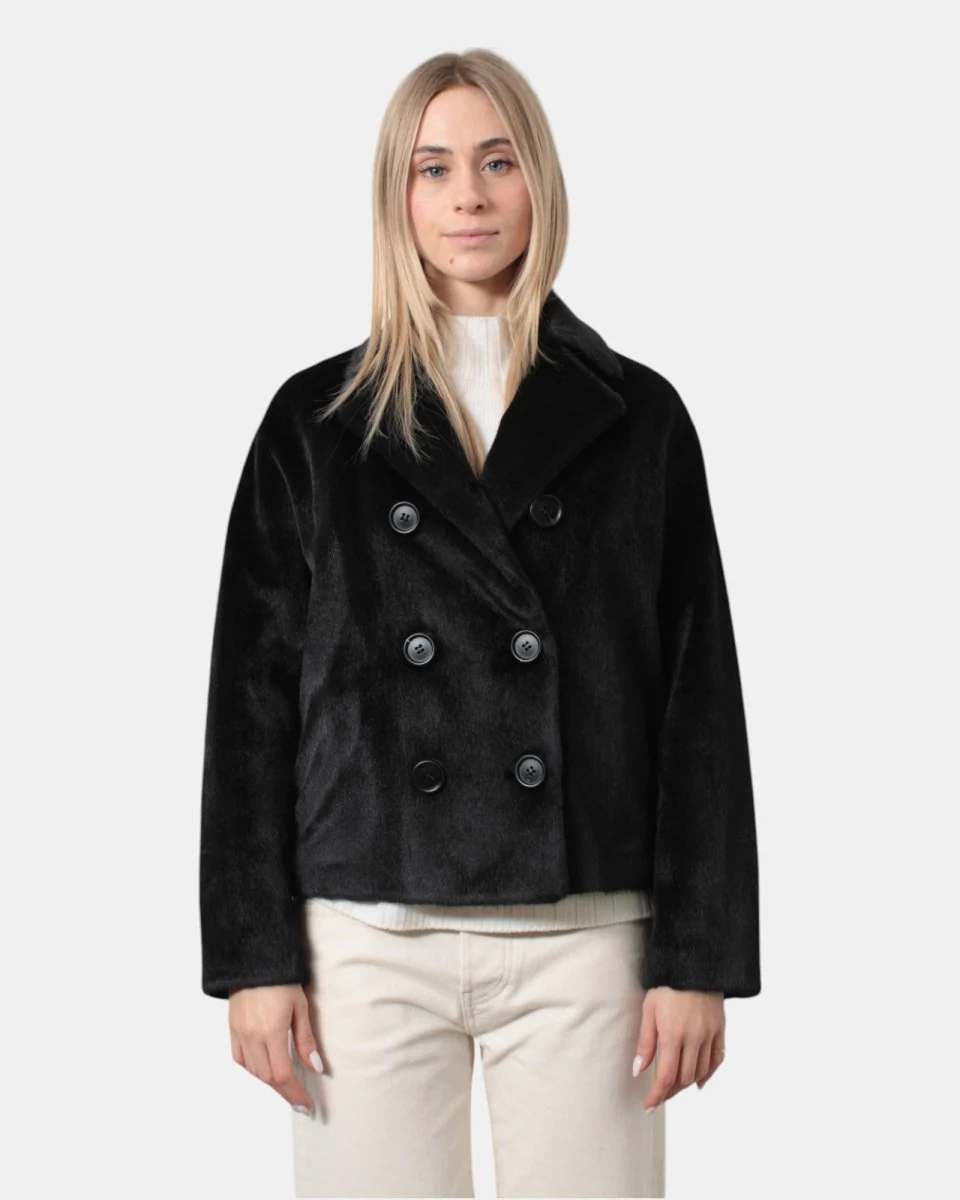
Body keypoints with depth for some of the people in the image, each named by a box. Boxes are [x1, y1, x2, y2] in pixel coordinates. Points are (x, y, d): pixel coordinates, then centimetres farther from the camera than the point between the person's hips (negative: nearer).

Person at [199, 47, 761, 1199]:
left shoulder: (638, 417, 6)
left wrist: (699, 960, -1)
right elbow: (253, 697, 5)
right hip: (369, 939, 0)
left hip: (583, 940, 0)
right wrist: (255, 959, -1)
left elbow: (700, 699, 4)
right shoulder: (316, 421, 6)